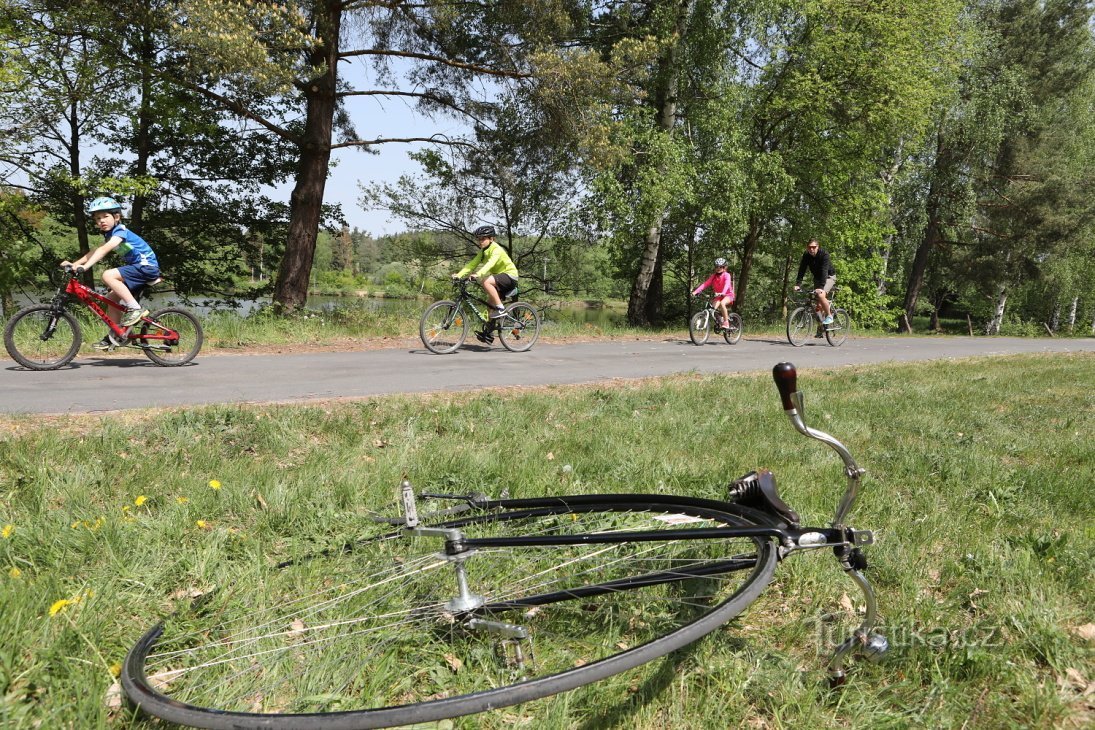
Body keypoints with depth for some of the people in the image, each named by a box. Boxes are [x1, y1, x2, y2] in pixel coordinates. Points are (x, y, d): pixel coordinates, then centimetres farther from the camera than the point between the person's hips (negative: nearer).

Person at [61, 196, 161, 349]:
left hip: (147, 266, -9)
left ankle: (135, 309, -21)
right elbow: (95, 251, 13)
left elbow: (104, 250, -28)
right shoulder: (109, 234, 14)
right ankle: (114, 336, 17)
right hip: (138, 268, 9)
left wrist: (85, 266, -37)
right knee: (111, 299, 8)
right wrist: (74, 264, 2)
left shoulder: (120, 231, -14)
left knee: (108, 275, -26)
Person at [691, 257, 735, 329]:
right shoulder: (713, 276, 0)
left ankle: (726, 322, -24)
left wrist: (721, 293, -51)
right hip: (718, 296, 4)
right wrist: (696, 291, -26)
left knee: (722, 303, -36)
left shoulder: (726, 275, -12)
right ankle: (720, 323, -3)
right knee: (714, 307, -25)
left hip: (728, 295, -4)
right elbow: (705, 284, -11)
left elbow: (727, 285, -30)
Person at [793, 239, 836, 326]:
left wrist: (821, 287, -47)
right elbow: (801, 270, -17)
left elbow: (824, 271, -37)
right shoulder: (806, 255, -13)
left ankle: (829, 316, -9)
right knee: (817, 301, 0)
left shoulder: (824, 254, -28)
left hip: (829, 276, -5)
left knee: (821, 295, -28)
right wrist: (798, 284, -30)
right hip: (817, 278, 5)